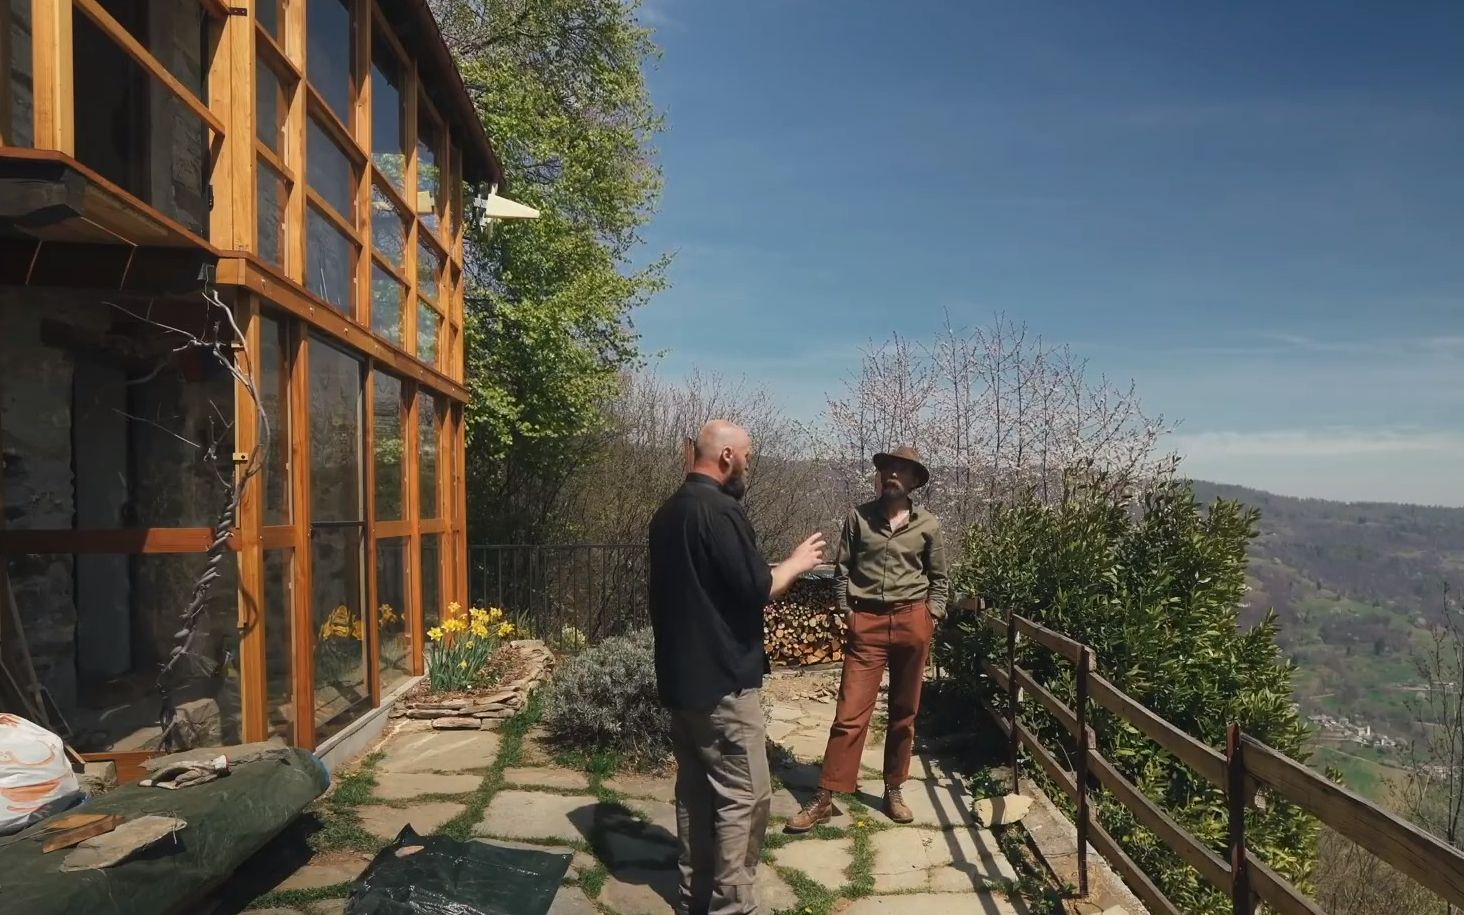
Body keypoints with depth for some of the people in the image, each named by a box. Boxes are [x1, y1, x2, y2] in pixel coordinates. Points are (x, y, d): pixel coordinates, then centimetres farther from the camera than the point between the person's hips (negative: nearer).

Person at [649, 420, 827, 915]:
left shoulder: (669, 511, 11)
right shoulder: (720, 509, -18)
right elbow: (756, 590, -18)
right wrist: (796, 562, -2)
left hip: (680, 675, 9)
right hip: (722, 679, -9)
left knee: (695, 788, 15)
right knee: (744, 797, 0)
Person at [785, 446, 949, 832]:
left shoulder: (928, 525, 5)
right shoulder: (858, 517, 3)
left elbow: (939, 578, 13)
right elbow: (842, 568, 7)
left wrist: (931, 616, 4)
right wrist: (846, 611, 0)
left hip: (912, 622, 1)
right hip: (866, 622, -1)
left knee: (904, 713, 10)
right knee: (850, 713, -4)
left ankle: (894, 790, 24)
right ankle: (825, 798, 1)